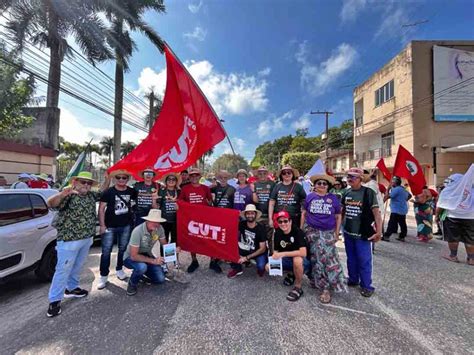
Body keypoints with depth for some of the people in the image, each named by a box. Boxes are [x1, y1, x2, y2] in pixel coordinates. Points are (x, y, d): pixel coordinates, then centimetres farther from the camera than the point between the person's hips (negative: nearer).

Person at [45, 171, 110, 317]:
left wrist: (107, 179, 8)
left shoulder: (91, 195, 5)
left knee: (78, 266, 21)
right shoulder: (69, 196, -16)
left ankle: (71, 288, 40)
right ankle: (54, 301, 17)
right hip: (69, 240, -7)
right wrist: (62, 194, -52)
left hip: (87, 239, 7)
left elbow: (102, 192, 22)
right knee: (63, 270, 3)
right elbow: (50, 203, -32)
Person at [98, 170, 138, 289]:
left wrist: (132, 218, 6)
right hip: (110, 226, -2)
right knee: (106, 251, 3)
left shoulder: (132, 192, 0)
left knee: (123, 249, 15)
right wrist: (102, 225, -9)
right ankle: (103, 276, 16)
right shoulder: (108, 192, -6)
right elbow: (101, 209, -5)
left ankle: (119, 270, 33)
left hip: (126, 226, 3)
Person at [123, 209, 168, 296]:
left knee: (160, 279, -6)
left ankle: (141, 272, 23)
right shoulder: (138, 231, -32)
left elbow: (164, 244, -4)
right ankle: (132, 284, -2)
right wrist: (153, 260, -35)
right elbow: (134, 256, -31)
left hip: (146, 255, 5)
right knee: (142, 267, -37)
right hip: (130, 257, -4)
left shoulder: (159, 228, -18)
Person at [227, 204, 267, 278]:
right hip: (244, 250, 3)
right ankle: (237, 268, 4)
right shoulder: (242, 224, -10)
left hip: (257, 252, -2)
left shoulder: (260, 228, -17)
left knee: (261, 267, -30)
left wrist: (246, 257, -21)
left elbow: (262, 249, -18)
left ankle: (261, 268, 9)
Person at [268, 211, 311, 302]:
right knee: (268, 267, -12)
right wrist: (275, 256, -23)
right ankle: (293, 274, 13)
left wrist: (283, 254, -35)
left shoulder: (298, 231, -23)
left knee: (297, 259, -38)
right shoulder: (277, 233, -7)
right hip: (288, 260, 6)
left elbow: (303, 253, -33)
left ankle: (298, 288, -12)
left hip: (303, 262, -5)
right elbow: (275, 251, 0)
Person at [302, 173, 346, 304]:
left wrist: (336, 233, 6)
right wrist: (301, 229, 6)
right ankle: (325, 287, 17)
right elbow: (304, 214, 8)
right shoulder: (310, 197, 2)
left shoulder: (333, 198, 3)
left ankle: (326, 288, 5)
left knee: (329, 256, -7)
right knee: (318, 257, 0)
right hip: (312, 231, 0)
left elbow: (338, 216, 9)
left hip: (328, 232, 1)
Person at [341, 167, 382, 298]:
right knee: (351, 258, 18)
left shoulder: (368, 192, -12)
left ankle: (366, 286, 21)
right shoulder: (346, 193, 4)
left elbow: (376, 212, -14)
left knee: (364, 260, 4)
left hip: (363, 233, -5)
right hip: (348, 232, 5)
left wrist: (378, 231, -20)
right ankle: (353, 279, 35)